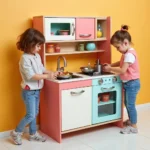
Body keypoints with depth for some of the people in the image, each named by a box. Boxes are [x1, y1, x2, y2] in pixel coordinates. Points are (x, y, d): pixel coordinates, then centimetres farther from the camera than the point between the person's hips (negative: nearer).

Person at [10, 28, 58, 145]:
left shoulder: (37, 56, 5)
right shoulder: (25, 58, -21)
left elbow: (42, 69, 15)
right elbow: (31, 76, -26)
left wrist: (51, 73, -2)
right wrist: (47, 76, -24)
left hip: (37, 90, 8)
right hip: (29, 91, -8)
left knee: (35, 113, 16)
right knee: (30, 115, -4)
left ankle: (33, 134, 30)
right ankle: (16, 133, 15)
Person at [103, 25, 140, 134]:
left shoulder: (129, 54, -25)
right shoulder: (127, 53, 7)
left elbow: (122, 70, -28)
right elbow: (121, 63, 20)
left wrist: (110, 69, -17)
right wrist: (111, 65, 5)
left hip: (132, 83, -10)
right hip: (128, 83, 10)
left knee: (130, 105, -2)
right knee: (127, 103, 20)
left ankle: (134, 127, 9)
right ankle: (131, 121, 37)